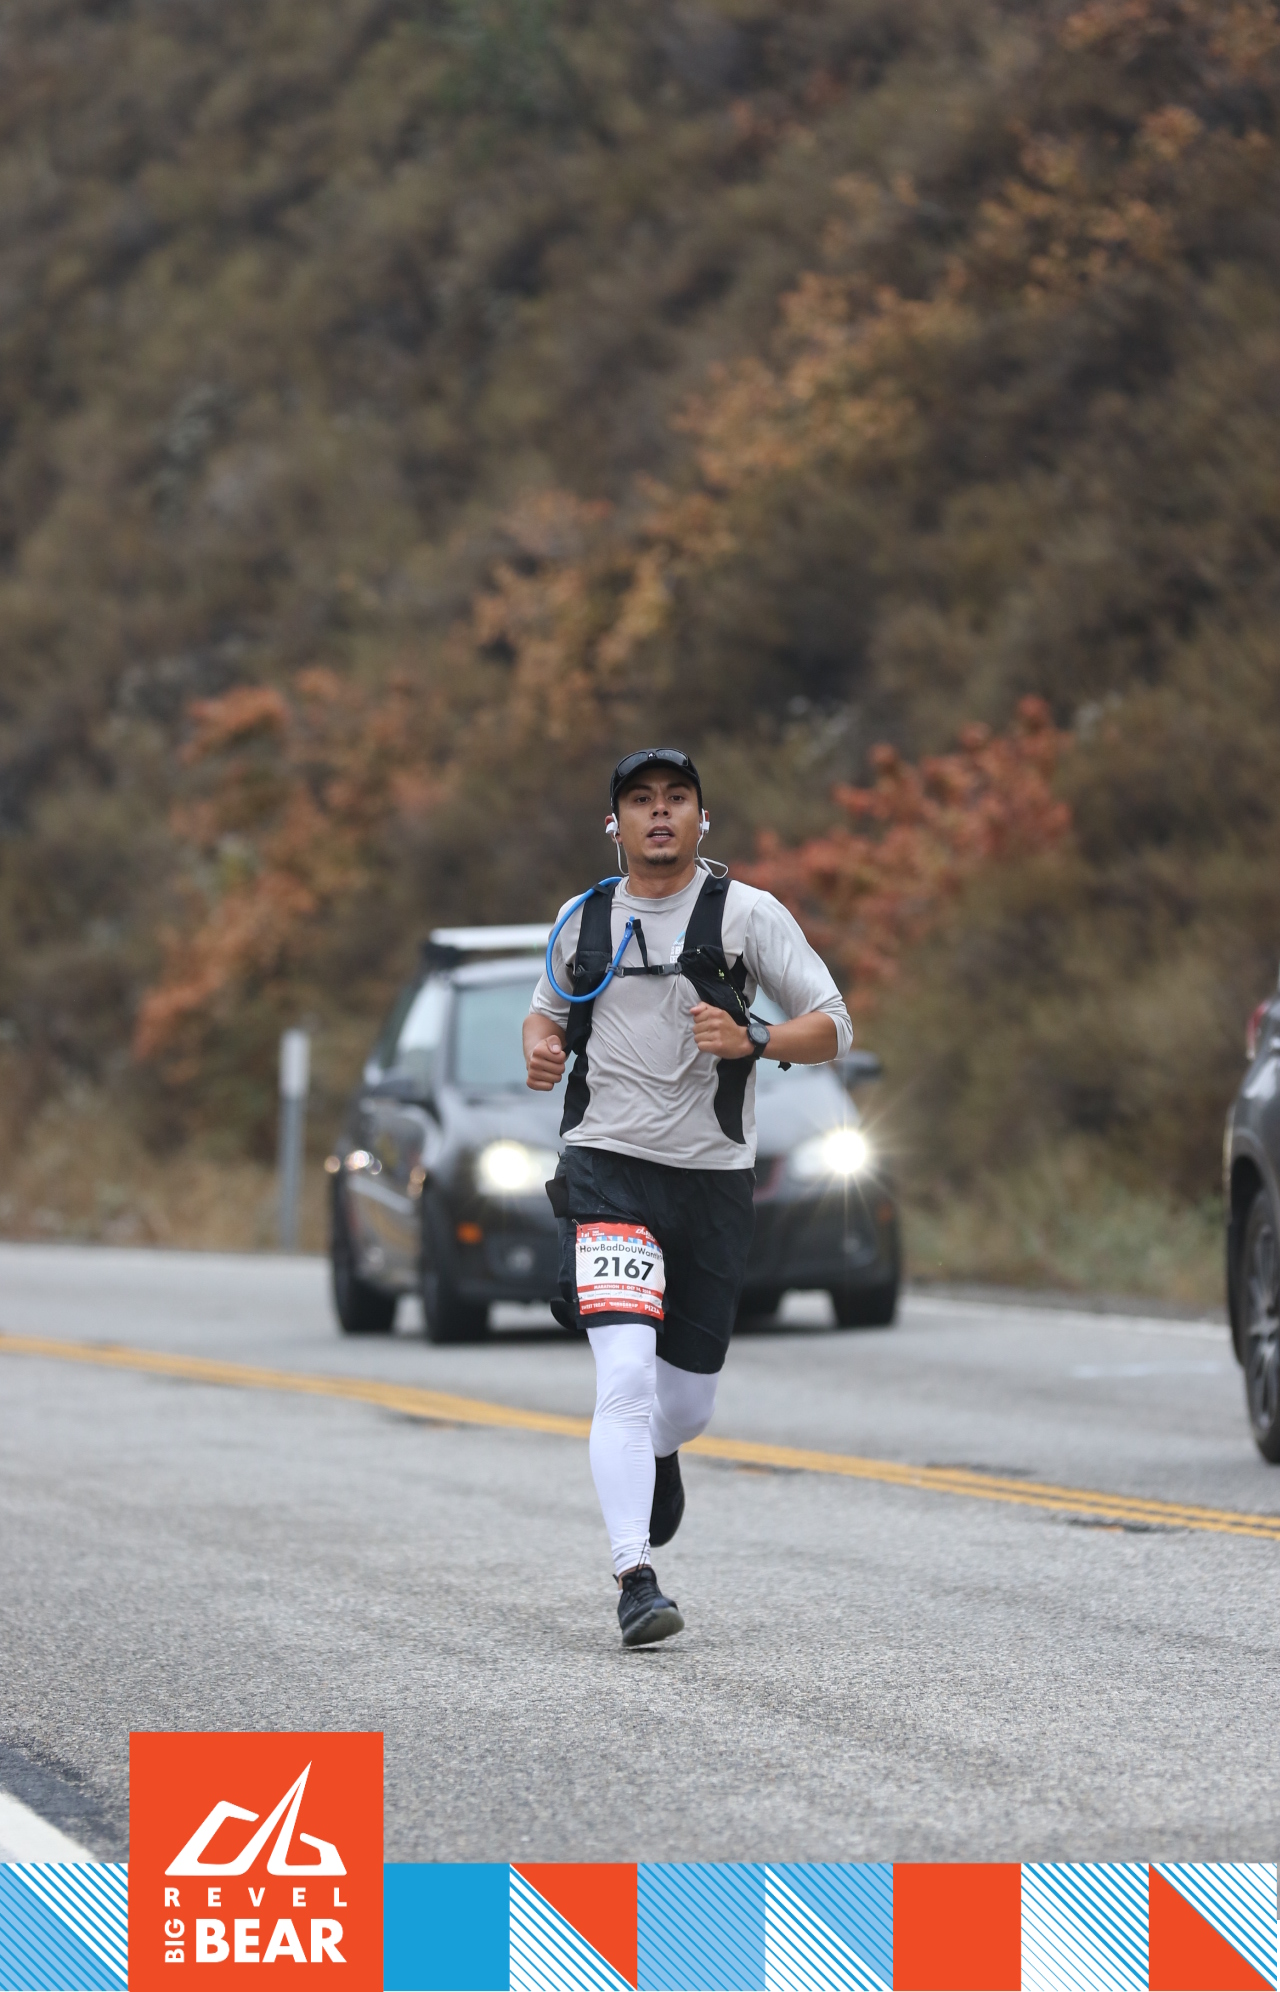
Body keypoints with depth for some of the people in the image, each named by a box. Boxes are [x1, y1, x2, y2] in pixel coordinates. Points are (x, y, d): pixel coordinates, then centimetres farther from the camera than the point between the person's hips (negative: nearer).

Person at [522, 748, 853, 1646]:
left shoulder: (747, 913, -1)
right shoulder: (584, 919, 7)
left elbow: (833, 1027, -3)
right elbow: (548, 1006, 25)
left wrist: (752, 1040, -22)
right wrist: (542, 1045, 1)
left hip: (714, 1180, 0)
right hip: (608, 1170, 0)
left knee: (686, 1403, 11)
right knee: (627, 1372, -19)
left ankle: (653, 1453, 49)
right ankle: (635, 1580, -20)